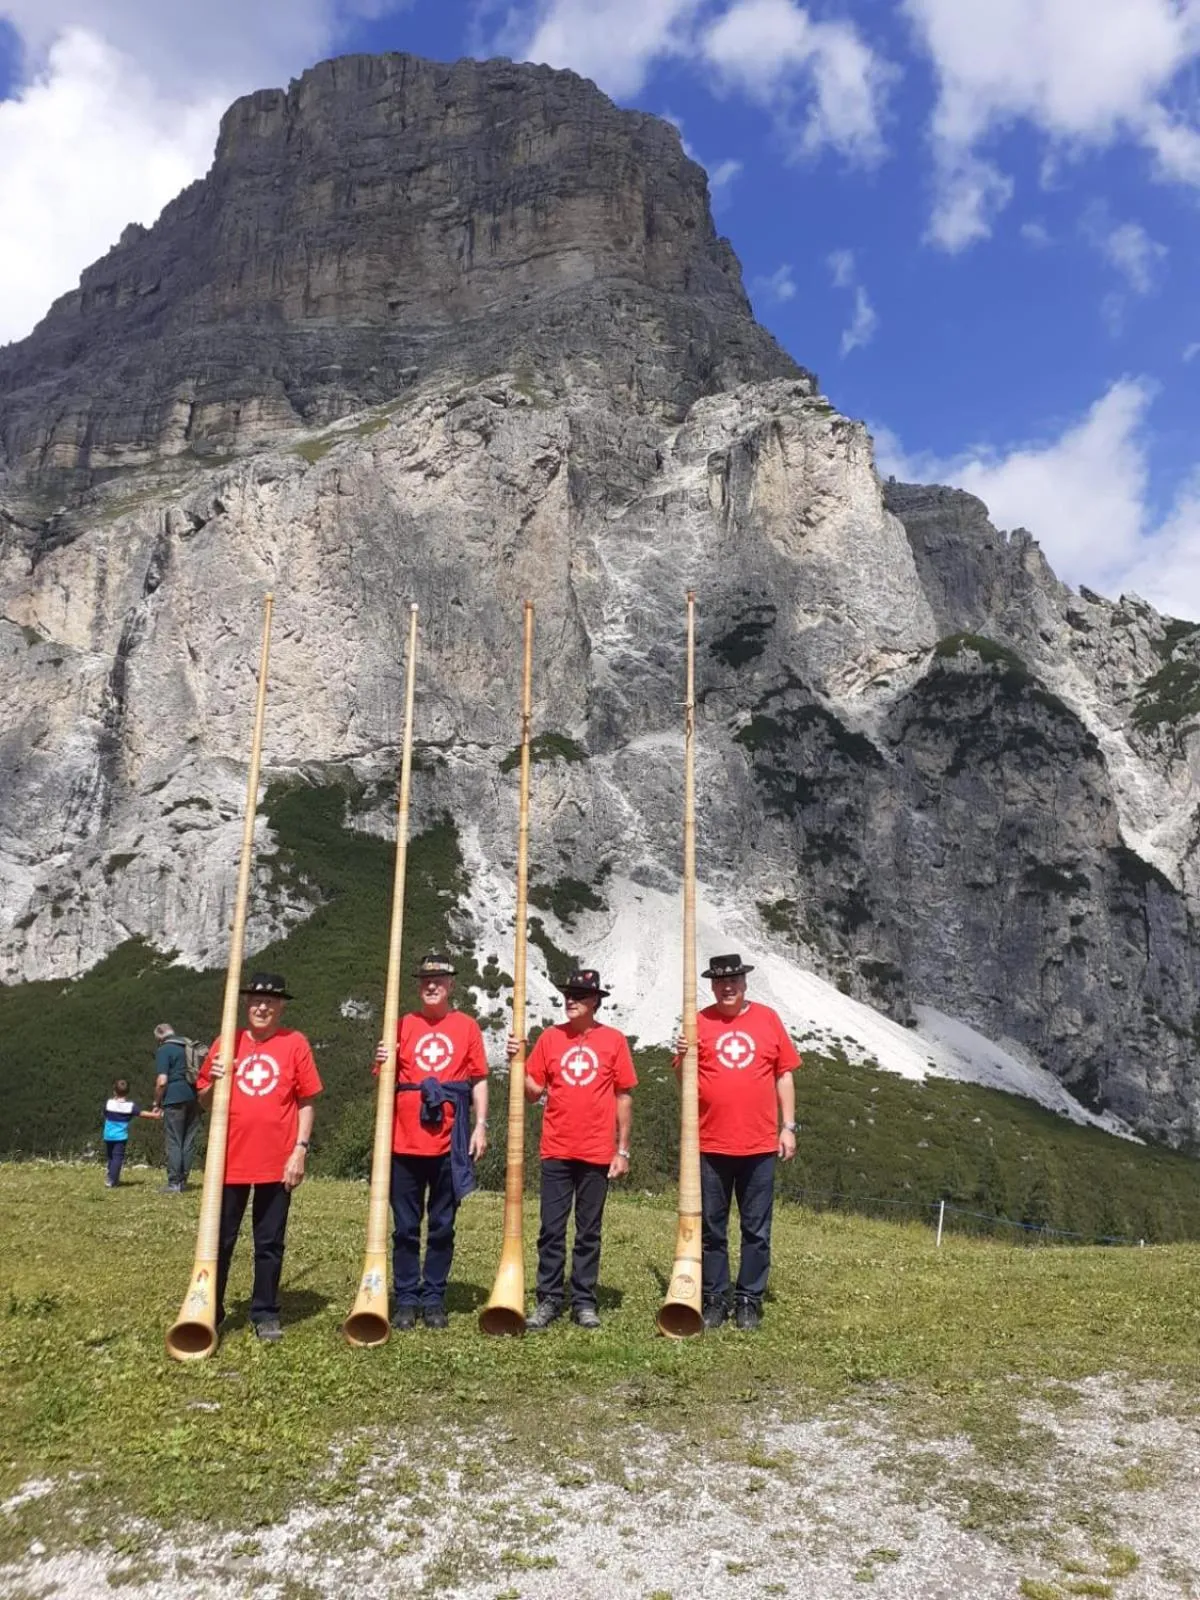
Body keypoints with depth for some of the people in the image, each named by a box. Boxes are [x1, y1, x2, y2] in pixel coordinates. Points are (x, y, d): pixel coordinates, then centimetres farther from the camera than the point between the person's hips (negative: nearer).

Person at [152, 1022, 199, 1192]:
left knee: (173, 1142, -1)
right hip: (194, 1099, 6)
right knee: (189, 1141, 10)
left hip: (175, 1099, -6)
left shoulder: (164, 1050, -4)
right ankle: (183, 1180, 14)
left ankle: (174, 1183, -1)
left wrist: (156, 1103, 0)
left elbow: (162, 1081, -12)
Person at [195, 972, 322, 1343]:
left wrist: (301, 1149, -7)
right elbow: (205, 1102, 10)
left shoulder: (295, 1043, -2)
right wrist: (214, 1082, -11)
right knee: (220, 1240, 10)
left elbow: (306, 1102, 0)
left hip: (277, 1162, -1)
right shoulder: (226, 1043, 4)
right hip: (231, 1160, 2)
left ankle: (265, 1314, 21)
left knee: (270, 1243, 9)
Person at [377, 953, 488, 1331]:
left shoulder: (466, 1026, 4)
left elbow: (478, 1080, 5)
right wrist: (382, 1063, -12)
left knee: (442, 1226, 8)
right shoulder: (403, 1024, 6)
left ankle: (434, 1299, 18)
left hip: (450, 1141, 0)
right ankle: (406, 1299, 16)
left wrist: (481, 1125, -4)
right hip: (405, 1140, 1)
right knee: (405, 1227, 7)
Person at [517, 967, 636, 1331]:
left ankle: (584, 1302, 18)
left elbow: (623, 1097, 2)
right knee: (551, 1230, 5)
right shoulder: (550, 1037, 3)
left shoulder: (613, 1041, -1)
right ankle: (548, 1300, 14)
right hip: (556, 1151, 1)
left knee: (589, 1232, 8)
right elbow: (534, 1092, 6)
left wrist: (623, 1150, -1)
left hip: (597, 1154, -1)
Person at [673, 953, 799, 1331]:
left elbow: (784, 1075, 7)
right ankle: (715, 1299, 20)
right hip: (710, 1145, 0)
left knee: (756, 1230, 8)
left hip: (760, 1145, 0)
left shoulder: (767, 1019, 3)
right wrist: (682, 1058, -18)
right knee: (711, 1229, 9)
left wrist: (789, 1126, 3)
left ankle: (750, 1300, 20)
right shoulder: (699, 1022, 2)